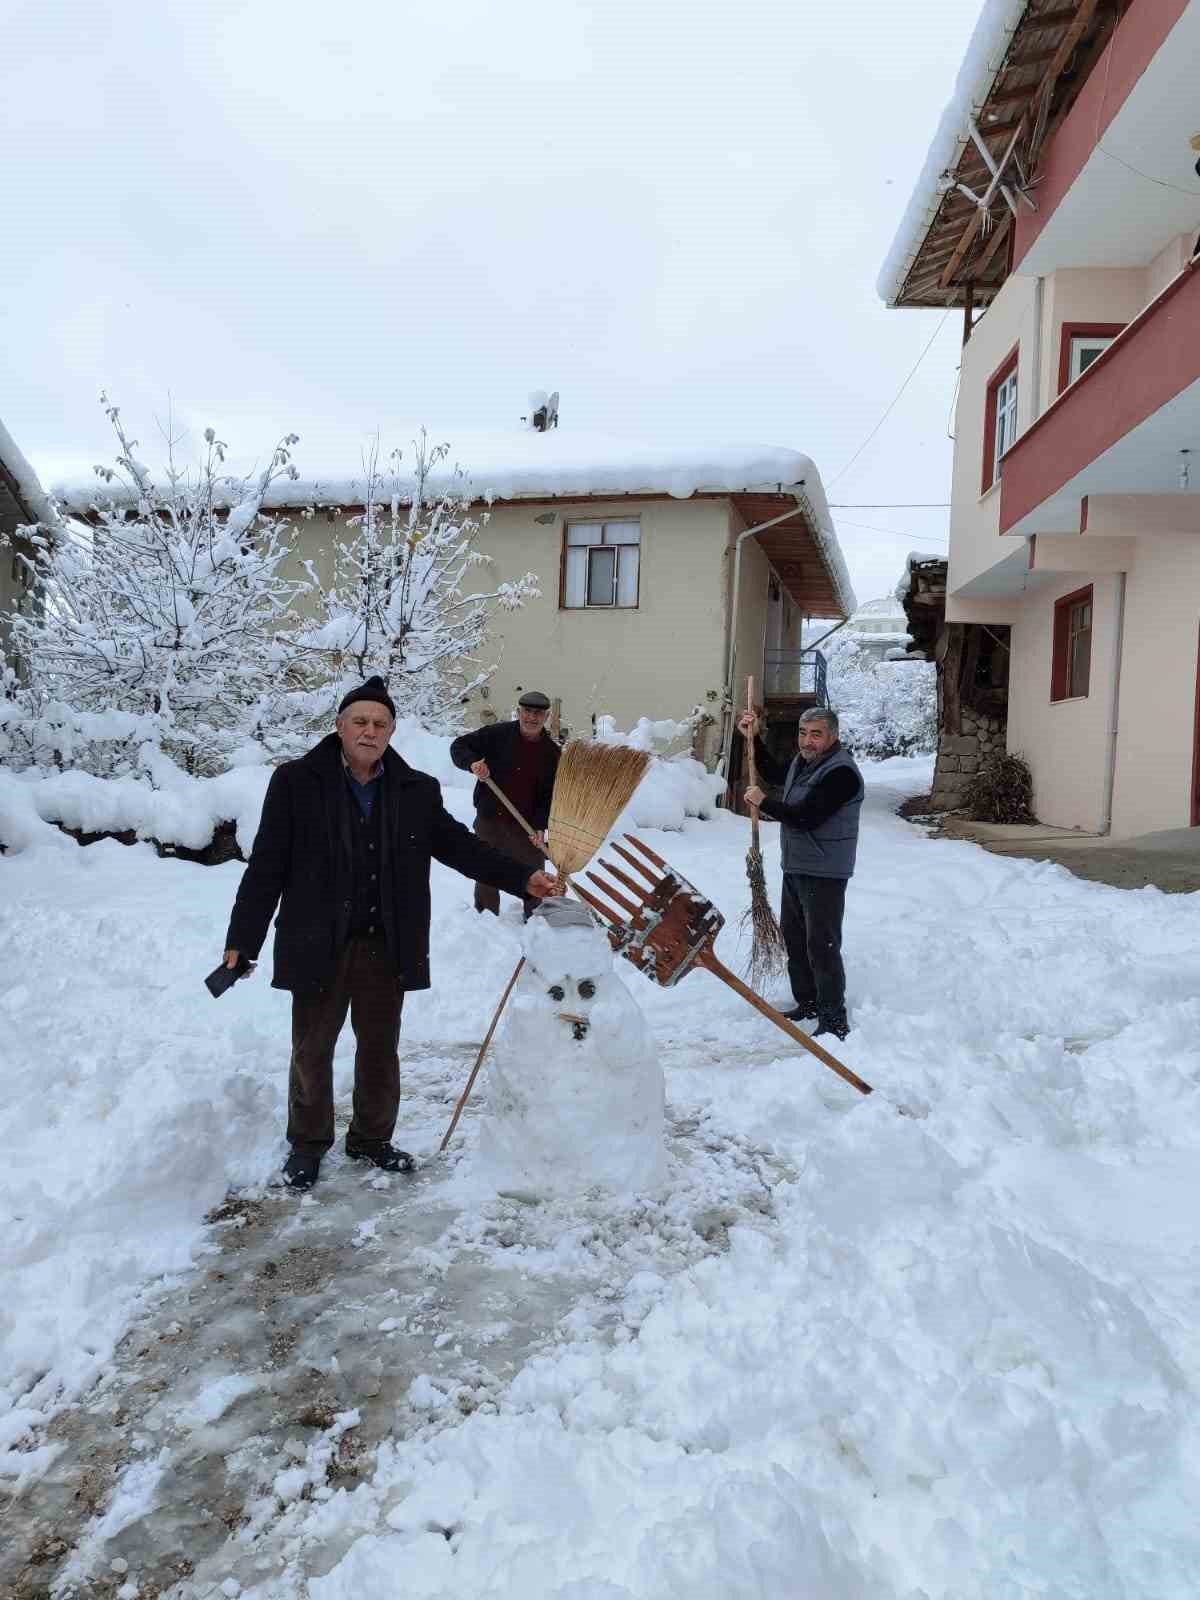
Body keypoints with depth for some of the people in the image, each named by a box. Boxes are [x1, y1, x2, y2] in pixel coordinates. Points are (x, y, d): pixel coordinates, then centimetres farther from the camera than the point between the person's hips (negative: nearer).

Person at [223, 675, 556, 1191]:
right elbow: (266, 866, -6)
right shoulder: (296, 782, -7)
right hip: (318, 945, -2)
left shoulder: (417, 790, 2)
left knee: (380, 1048, 15)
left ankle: (372, 1139, 34)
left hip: (387, 947, 3)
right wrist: (242, 941, -8)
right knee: (312, 1049, 11)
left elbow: (458, 845, 6)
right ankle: (307, 1144, 31)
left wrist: (522, 878, -3)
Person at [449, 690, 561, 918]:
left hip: (527, 826, 0)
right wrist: (472, 762, -19)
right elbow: (459, 746, 2)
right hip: (489, 821, 0)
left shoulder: (552, 752, -2)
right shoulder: (497, 734, -6)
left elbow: (552, 795, -3)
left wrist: (540, 825, -15)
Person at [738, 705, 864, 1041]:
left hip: (824, 873, -10)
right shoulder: (803, 761, 10)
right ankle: (807, 1003, 32)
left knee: (822, 944, -8)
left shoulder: (840, 773, -21)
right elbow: (773, 773, 30)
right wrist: (753, 737, 20)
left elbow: (806, 817, -26)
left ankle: (834, 1020, 1)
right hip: (796, 867, 10)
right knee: (793, 936, 18)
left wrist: (763, 803, -14)